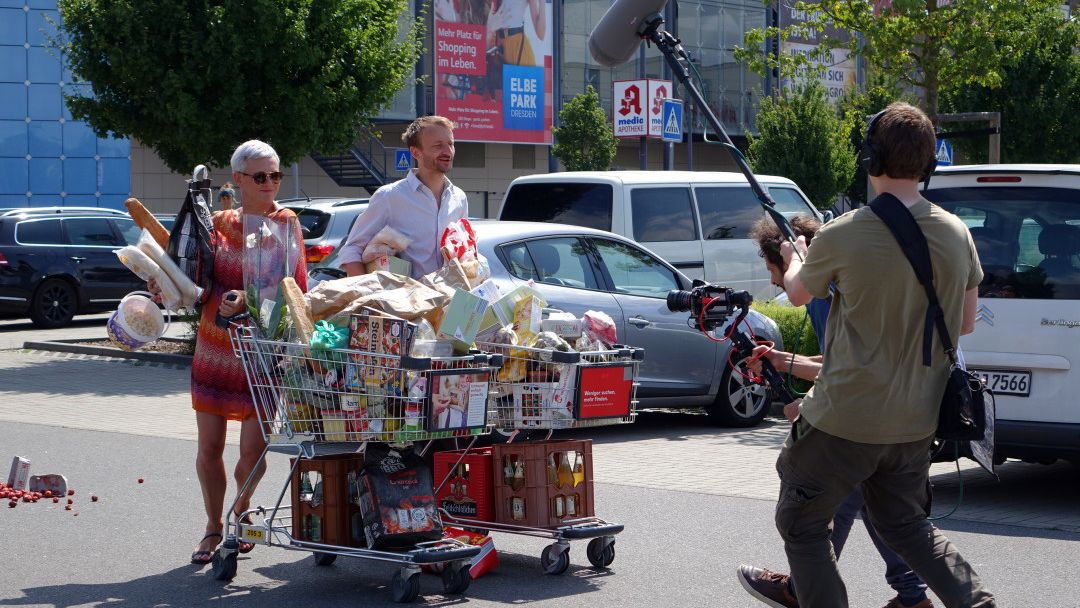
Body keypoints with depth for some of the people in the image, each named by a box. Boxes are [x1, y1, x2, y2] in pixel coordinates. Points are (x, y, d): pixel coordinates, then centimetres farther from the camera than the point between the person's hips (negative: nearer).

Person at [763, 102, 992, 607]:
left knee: (802, 526, 11)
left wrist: (795, 257, 26)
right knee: (905, 525, 24)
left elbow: (798, 294, 4)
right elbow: (965, 324, 10)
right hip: (917, 422, 6)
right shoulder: (956, 234, -2)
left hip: (844, 422, -6)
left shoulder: (842, 236, -17)